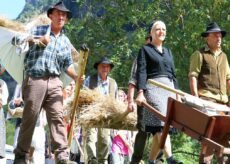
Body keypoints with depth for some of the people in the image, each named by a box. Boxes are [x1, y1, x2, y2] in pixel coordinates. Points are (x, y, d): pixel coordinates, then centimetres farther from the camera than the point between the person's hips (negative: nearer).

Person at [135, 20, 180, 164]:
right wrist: (140, 92, -16)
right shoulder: (145, 50, 6)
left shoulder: (168, 51, 23)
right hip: (154, 88, -6)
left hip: (169, 89, 6)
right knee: (161, 124, -20)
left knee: (159, 130, -1)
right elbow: (141, 72, -4)